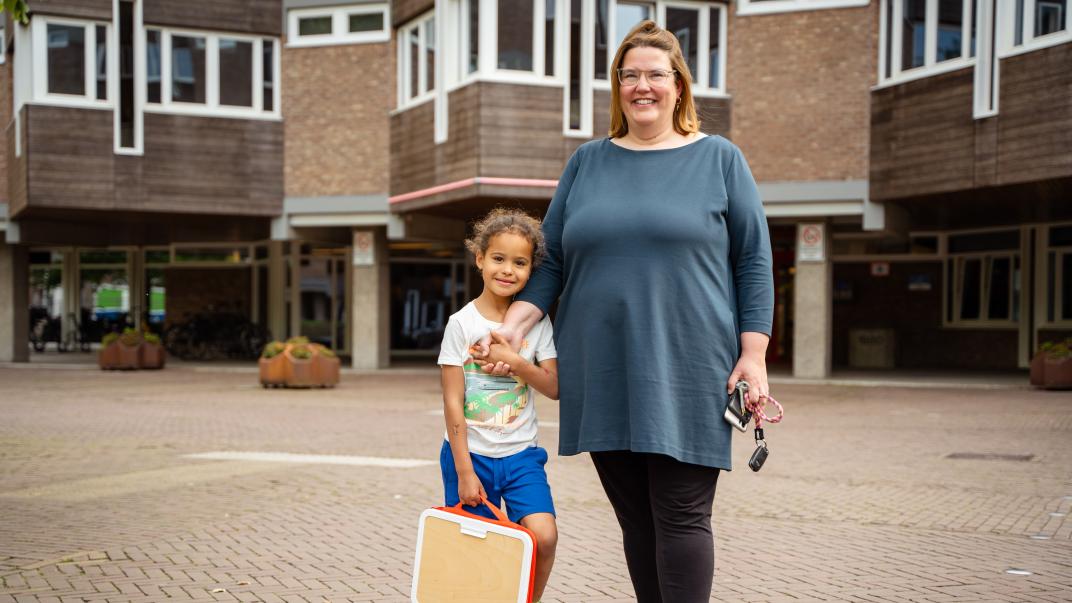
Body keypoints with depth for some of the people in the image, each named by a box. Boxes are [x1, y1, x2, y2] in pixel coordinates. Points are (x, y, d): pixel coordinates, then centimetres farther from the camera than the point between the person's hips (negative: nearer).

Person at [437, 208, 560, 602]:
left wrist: (517, 363, -17)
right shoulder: (463, 323, -6)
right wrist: (464, 471, -10)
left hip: (521, 454, 2)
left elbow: (554, 388, 1)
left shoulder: (536, 322, 2)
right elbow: (453, 402, -7)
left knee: (544, 537, -15)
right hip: (470, 452, -1)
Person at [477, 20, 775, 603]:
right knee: (636, 520, 9)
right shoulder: (587, 162, 12)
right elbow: (552, 262, 13)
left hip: (685, 374, -3)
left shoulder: (719, 159, 4)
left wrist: (753, 355, -5)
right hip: (603, 376, 3)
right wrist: (512, 327, 0)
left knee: (681, 518, -4)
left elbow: (754, 262, 2)